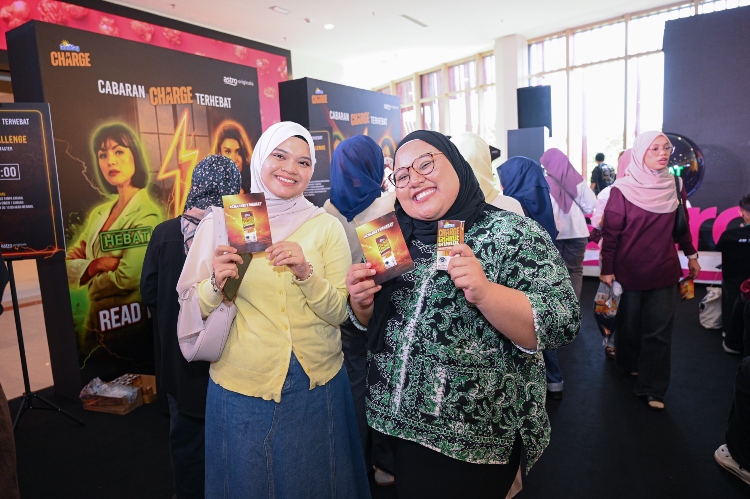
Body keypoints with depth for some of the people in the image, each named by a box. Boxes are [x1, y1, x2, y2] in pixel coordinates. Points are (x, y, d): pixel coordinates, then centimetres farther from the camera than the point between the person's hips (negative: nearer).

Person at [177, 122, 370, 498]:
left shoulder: (327, 227, -4)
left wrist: (305, 272, -24)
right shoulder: (220, 223, -4)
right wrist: (216, 284, -23)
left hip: (316, 384, 1)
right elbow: (192, 310, -3)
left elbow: (338, 312, -8)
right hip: (240, 386, 0)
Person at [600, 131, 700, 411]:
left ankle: (652, 389, 11)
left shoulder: (673, 186, 3)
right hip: (629, 271, -3)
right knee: (629, 324, 15)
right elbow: (610, 232, -10)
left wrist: (691, 255, 16)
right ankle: (629, 363, 40)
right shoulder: (622, 190, -10)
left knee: (659, 332, 2)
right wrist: (607, 269, -10)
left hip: (664, 271, 3)